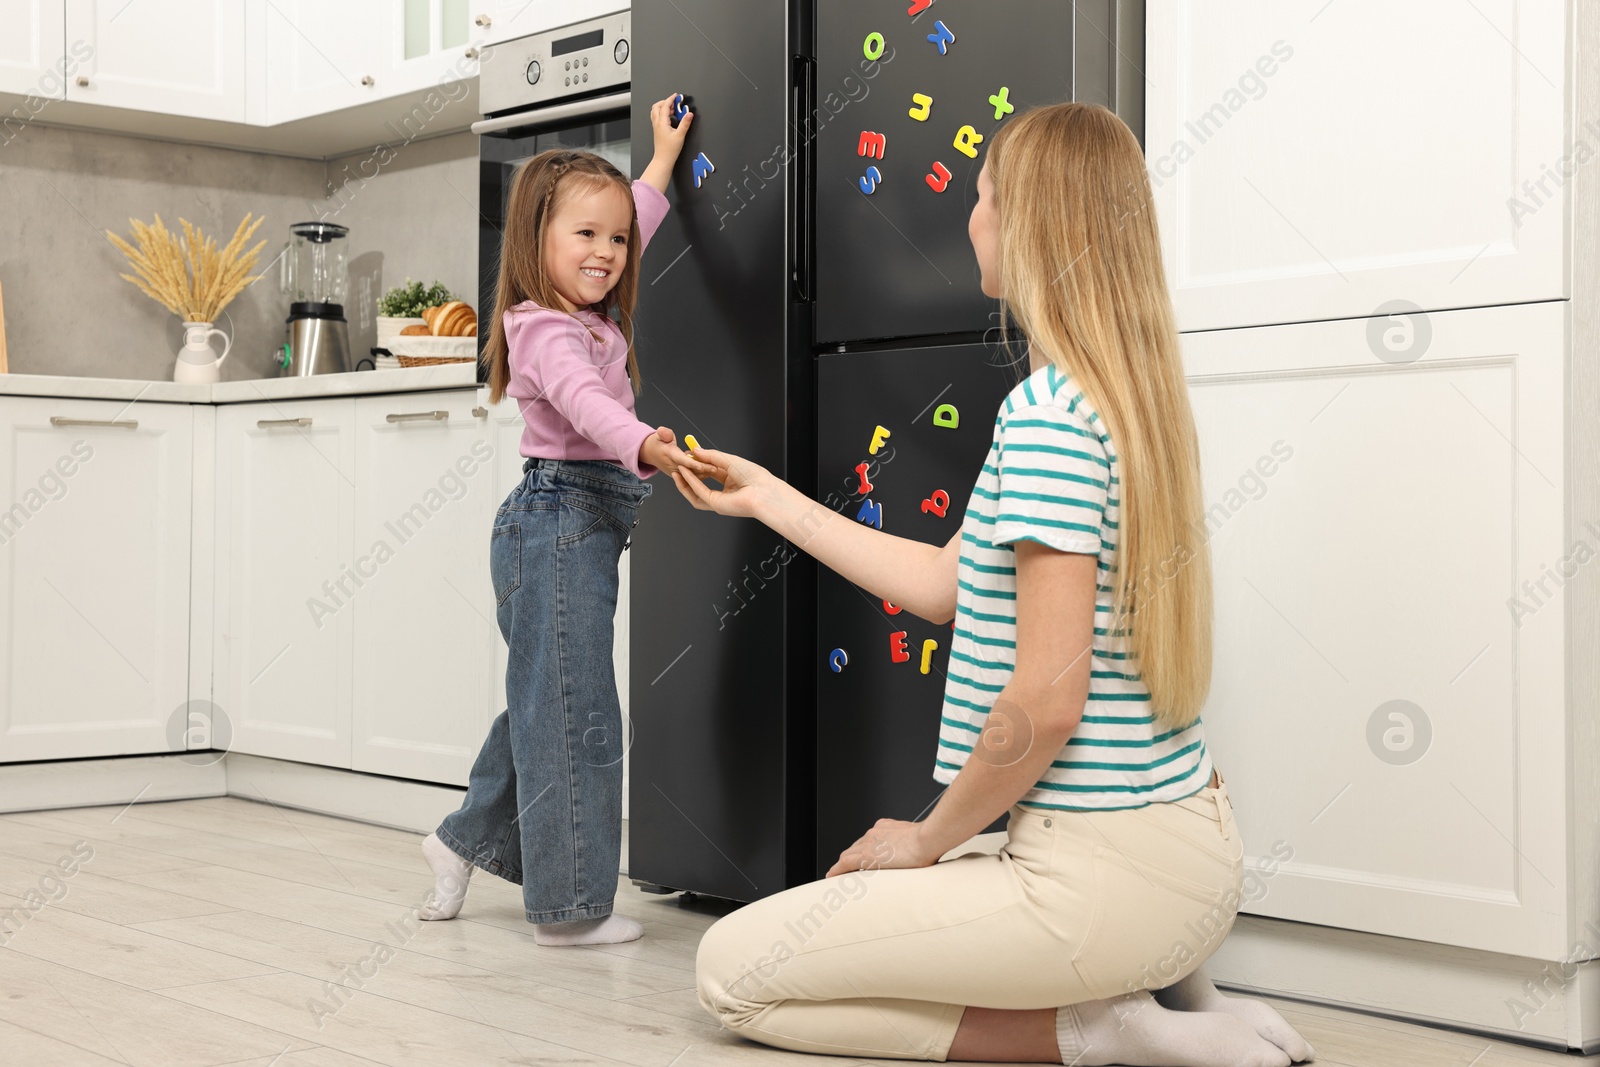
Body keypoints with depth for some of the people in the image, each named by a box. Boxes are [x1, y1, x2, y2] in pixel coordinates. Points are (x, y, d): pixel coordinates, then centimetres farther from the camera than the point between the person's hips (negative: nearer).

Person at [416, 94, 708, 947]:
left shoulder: (588, 315, 15)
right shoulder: (546, 330, -14)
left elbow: (633, 225, 33)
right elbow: (584, 400, -35)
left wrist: (662, 159, 40)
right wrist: (644, 445, -52)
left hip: (580, 530, 10)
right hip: (559, 518, -10)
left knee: (545, 703, 19)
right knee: (573, 712, -7)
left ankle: (470, 841, 33)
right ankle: (569, 905, -2)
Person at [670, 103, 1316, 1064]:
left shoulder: (1049, 412, -19)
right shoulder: (1133, 398, 11)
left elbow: (1046, 700, -23)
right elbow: (948, 584, 16)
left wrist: (930, 839, -7)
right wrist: (773, 499, 24)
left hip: (1111, 875, -9)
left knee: (733, 972, -1)